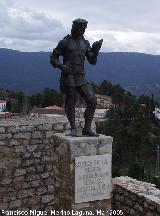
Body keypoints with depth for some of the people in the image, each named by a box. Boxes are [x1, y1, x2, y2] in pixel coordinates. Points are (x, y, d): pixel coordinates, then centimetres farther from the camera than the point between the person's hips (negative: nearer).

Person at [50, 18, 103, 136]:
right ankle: (73, 129, 19)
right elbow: (53, 59, 0)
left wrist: (96, 48, -11)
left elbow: (93, 61, 7)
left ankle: (87, 128, 0)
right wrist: (61, 66, -20)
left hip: (81, 78, 4)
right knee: (71, 104, 1)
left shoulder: (85, 43, 13)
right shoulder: (65, 42, -2)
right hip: (68, 78, -4)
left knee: (92, 100, -9)